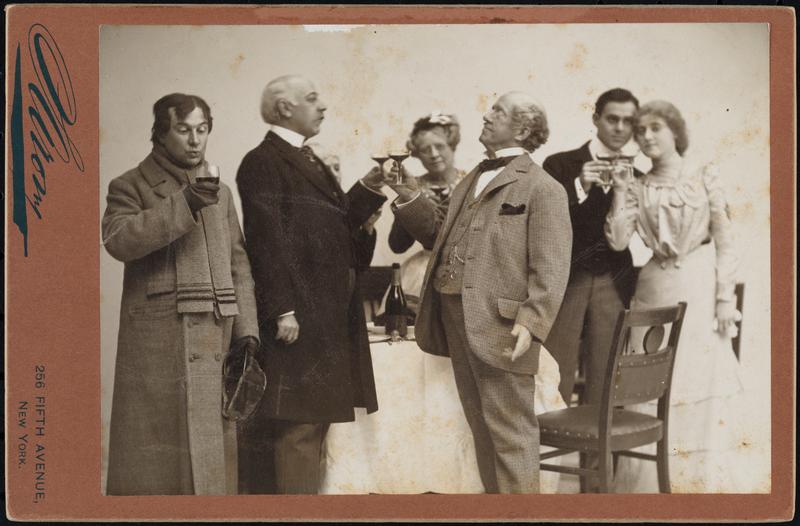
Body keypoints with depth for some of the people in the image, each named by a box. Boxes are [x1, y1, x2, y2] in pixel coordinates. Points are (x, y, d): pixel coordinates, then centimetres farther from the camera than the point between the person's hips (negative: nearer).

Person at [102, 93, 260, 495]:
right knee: (158, 452, -3)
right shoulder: (130, 187, 4)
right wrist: (183, 204, -21)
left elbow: (237, 264, 15)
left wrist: (245, 328, 5)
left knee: (213, 452, 7)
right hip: (158, 342, -4)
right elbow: (117, 240, -16)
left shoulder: (220, 192, 18)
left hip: (216, 339, 5)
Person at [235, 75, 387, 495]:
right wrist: (282, 310, -21)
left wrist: (369, 189, 6)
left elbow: (334, 224, 15)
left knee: (312, 418, 14)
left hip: (327, 316, 10)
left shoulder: (306, 160, 19)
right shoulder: (263, 162, -10)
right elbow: (268, 240, -17)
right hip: (298, 317, -10)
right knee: (298, 425, -6)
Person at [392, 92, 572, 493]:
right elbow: (443, 239, 20)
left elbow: (550, 269, -13)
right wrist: (409, 201, 11)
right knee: (483, 431, 16)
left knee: (510, 435, -3)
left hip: (499, 325, -8)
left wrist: (530, 323, -23)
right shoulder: (471, 181, 20)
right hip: (456, 318, 8)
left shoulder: (542, 188, -6)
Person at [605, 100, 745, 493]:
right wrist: (620, 189, -6)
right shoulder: (638, 189, 8)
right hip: (655, 291, 2)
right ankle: (653, 483, 14)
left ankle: (703, 482, 15)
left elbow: (725, 242, -1)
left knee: (701, 385, 1)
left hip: (699, 289, -2)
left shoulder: (705, 178, 1)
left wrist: (725, 297, -7)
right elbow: (618, 240, -4)